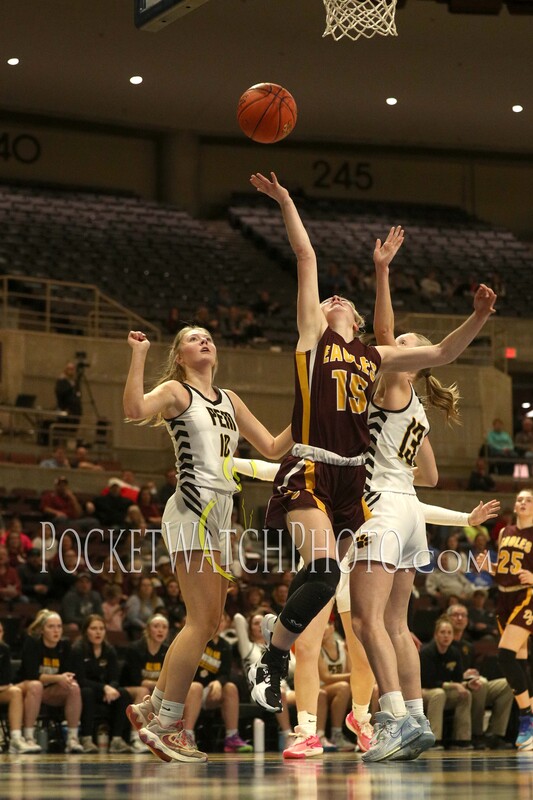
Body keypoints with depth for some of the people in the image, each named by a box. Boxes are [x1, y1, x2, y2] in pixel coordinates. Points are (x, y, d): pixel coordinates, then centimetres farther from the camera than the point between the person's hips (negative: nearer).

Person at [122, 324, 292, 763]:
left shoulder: (229, 399, 20)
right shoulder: (175, 391, 0)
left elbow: (272, 447, 22)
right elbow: (135, 409, -23)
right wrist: (139, 354, -20)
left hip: (220, 512, 8)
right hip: (193, 508, -8)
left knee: (209, 623, 9)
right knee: (203, 620, -13)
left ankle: (155, 706, 20)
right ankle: (165, 725, -9)